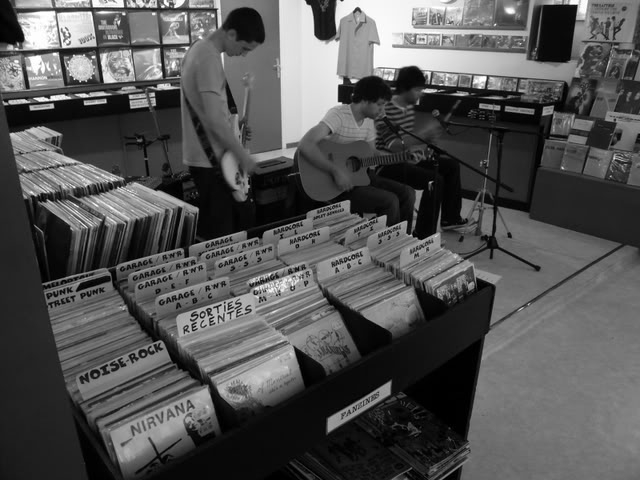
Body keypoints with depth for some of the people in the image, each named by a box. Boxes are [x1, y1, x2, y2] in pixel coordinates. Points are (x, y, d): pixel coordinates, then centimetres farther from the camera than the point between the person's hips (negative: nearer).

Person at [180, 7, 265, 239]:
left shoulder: (200, 48, 12)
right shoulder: (209, 59, -21)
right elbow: (214, 120, -26)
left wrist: (234, 126, 16)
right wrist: (243, 156, -17)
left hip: (207, 155, 10)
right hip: (211, 160, -10)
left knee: (244, 216, 19)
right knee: (220, 234, 0)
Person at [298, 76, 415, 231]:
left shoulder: (368, 121, 7)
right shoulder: (338, 115, -20)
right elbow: (305, 145, -33)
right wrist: (336, 172, -34)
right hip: (335, 183, -8)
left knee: (407, 194, -2)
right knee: (389, 201, -22)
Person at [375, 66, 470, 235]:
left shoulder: (410, 107, 8)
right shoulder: (385, 110, -19)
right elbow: (393, 145, -27)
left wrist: (428, 136, -2)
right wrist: (422, 133, -26)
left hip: (405, 159, 10)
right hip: (387, 165, -10)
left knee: (451, 165, 11)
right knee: (435, 180, -27)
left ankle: (450, 218, 24)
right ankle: (423, 236, -17)